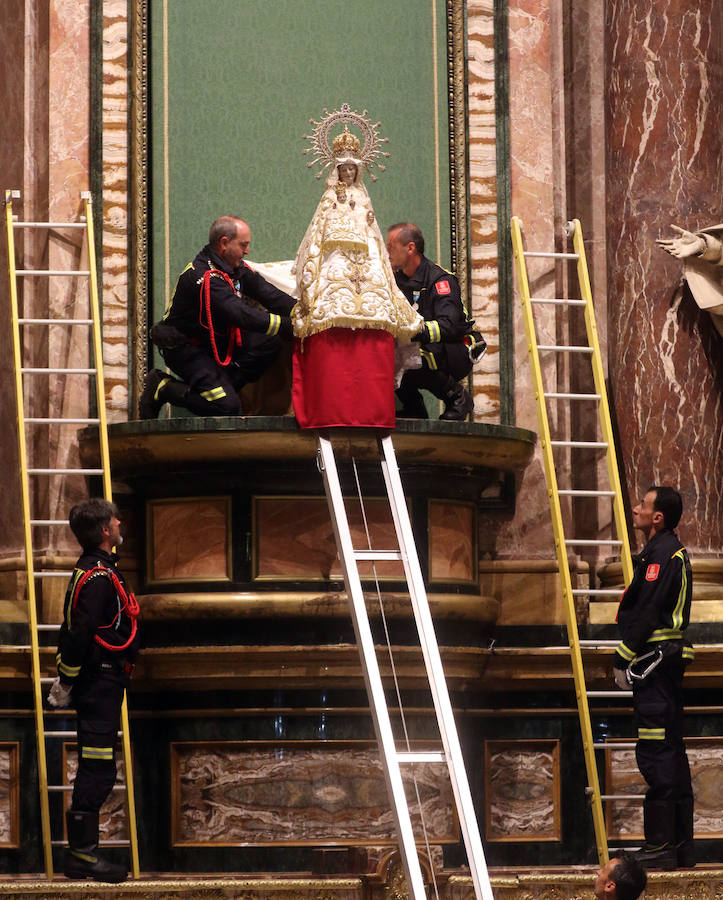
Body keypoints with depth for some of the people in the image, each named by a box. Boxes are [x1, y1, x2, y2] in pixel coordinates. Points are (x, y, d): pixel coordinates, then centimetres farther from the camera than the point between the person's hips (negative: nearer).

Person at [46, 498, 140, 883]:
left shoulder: (90, 571, 15)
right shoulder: (99, 577, -18)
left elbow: (74, 631, 18)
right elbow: (78, 633, -23)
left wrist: (66, 680, 19)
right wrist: (66, 682, -15)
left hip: (98, 684, 10)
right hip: (101, 683, -10)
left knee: (96, 770, 13)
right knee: (96, 769, -8)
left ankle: (81, 851, 17)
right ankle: (82, 854, -5)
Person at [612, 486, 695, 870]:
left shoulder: (659, 554, -14)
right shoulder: (675, 551, 18)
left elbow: (646, 614, -19)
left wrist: (623, 659, -14)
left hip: (653, 659, -11)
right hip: (671, 659, 11)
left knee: (654, 753, -10)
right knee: (671, 749, 12)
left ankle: (660, 846, -11)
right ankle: (681, 844, 16)